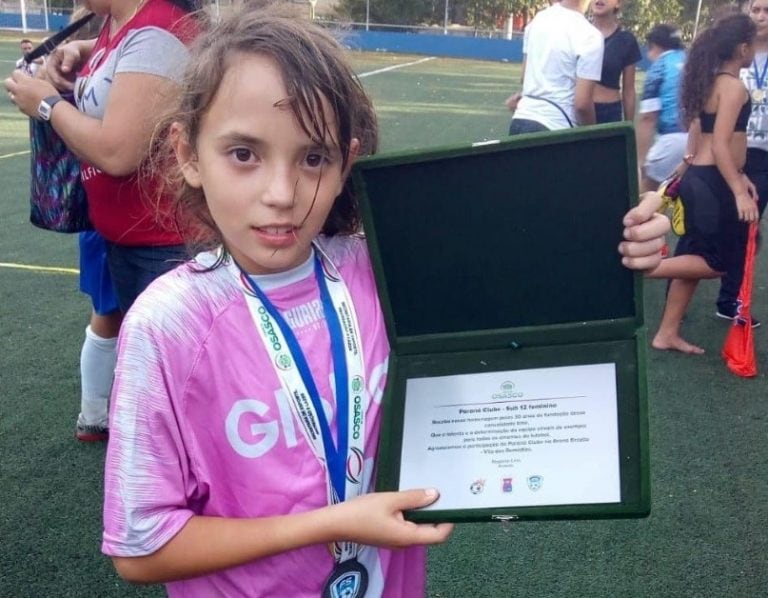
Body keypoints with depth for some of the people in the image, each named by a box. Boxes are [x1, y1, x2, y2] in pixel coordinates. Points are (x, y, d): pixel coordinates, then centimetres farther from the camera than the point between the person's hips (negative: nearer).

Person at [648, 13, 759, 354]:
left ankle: (667, 334, 17)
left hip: (699, 177, 9)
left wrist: (737, 175, 23)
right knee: (716, 263, -1)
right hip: (713, 184, -9)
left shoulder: (710, 82, 14)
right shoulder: (733, 86, -13)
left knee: (694, 258, 13)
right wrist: (739, 192, -23)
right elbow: (720, 145, -20)